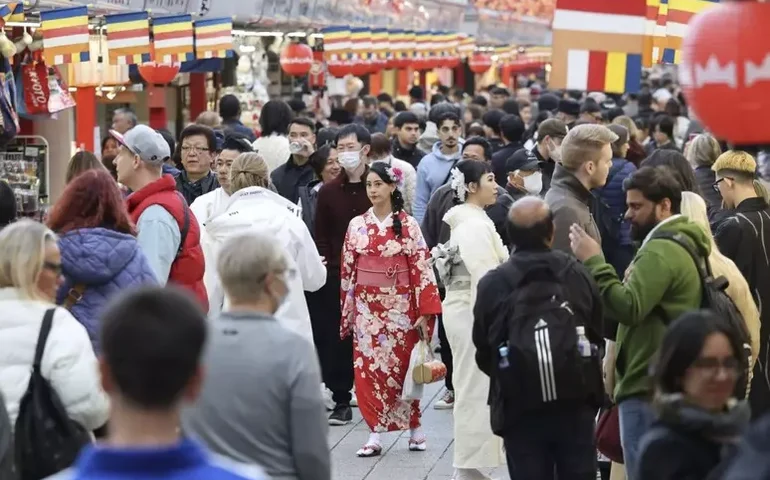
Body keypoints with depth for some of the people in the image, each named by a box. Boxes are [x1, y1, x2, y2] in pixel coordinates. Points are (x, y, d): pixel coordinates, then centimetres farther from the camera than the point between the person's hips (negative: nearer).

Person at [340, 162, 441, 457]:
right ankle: (375, 434, 4)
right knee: (368, 368, 0)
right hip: (367, 308, 2)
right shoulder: (356, 225, 3)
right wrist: (347, 312, 6)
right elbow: (347, 270, 7)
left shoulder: (408, 225, -4)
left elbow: (421, 269, -5)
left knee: (402, 367, 5)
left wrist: (424, 313, -9)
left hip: (400, 307, -2)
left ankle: (414, 428, 20)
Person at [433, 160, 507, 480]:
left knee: (471, 387, 14)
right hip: (474, 312, -10)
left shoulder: (468, 221, 13)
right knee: (476, 388, -4)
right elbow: (486, 277, -22)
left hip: (465, 309, 10)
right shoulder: (475, 225, -18)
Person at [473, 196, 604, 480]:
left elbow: (483, 354, 0)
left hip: (519, 407, -1)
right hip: (576, 405, 1)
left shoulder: (492, 285, -9)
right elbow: (598, 336, 4)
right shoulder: (579, 275, -5)